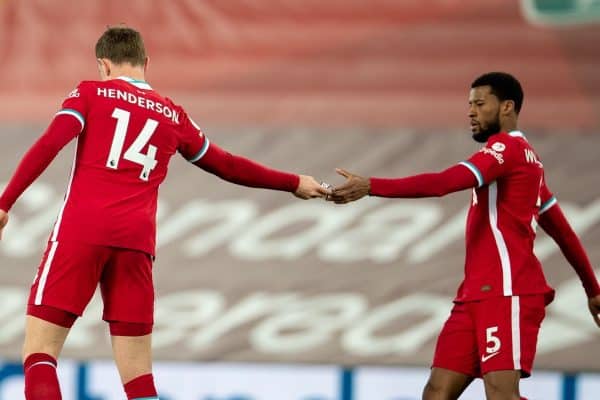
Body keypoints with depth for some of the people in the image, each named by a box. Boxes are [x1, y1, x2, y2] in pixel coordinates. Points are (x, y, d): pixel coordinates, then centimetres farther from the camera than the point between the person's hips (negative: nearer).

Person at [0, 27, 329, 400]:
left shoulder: (91, 93, 11)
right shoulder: (173, 115, 20)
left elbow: (49, 145, -5)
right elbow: (228, 166, 29)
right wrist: (294, 183, 41)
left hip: (81, 231, -3)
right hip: (137, 240, 3)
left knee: (39, 351, -4)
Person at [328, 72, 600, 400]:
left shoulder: (508, 147, -8)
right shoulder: (524, 158, 22)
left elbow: (443, 183, -22)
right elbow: (562, 230, 28)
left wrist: (371, 186, -27)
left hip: (508, 294, -10)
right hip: (475, 296, 10)